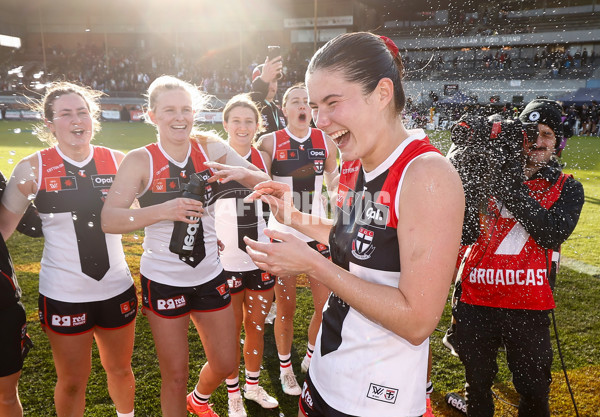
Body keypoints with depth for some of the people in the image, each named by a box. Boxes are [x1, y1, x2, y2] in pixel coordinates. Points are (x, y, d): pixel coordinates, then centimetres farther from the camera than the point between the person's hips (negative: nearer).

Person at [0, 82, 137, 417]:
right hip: (63, 296, -2)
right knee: (72, 381, 13)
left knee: (120, 369, 20)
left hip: (117, 288, 2)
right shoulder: (33, 169, -8)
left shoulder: (117, 161, -3)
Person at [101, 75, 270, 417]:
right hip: (164, 282, -3)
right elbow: (109, 220, -20)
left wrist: (240, 173, -25)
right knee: (176, 375, 10)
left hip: (210, 277, 3)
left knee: (225, 365, 17)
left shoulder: (210, 147, -5)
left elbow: (264, 182, -4)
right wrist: (163, 210, -34)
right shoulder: (141, 160, -11)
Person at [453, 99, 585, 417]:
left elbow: (552, 234, -12)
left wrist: (514, 191, -19)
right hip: (477, 298, 1)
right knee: (477, 385, 18)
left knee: (534, 392, 13)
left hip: (529, 306, 0)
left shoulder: (567, 187, 5)